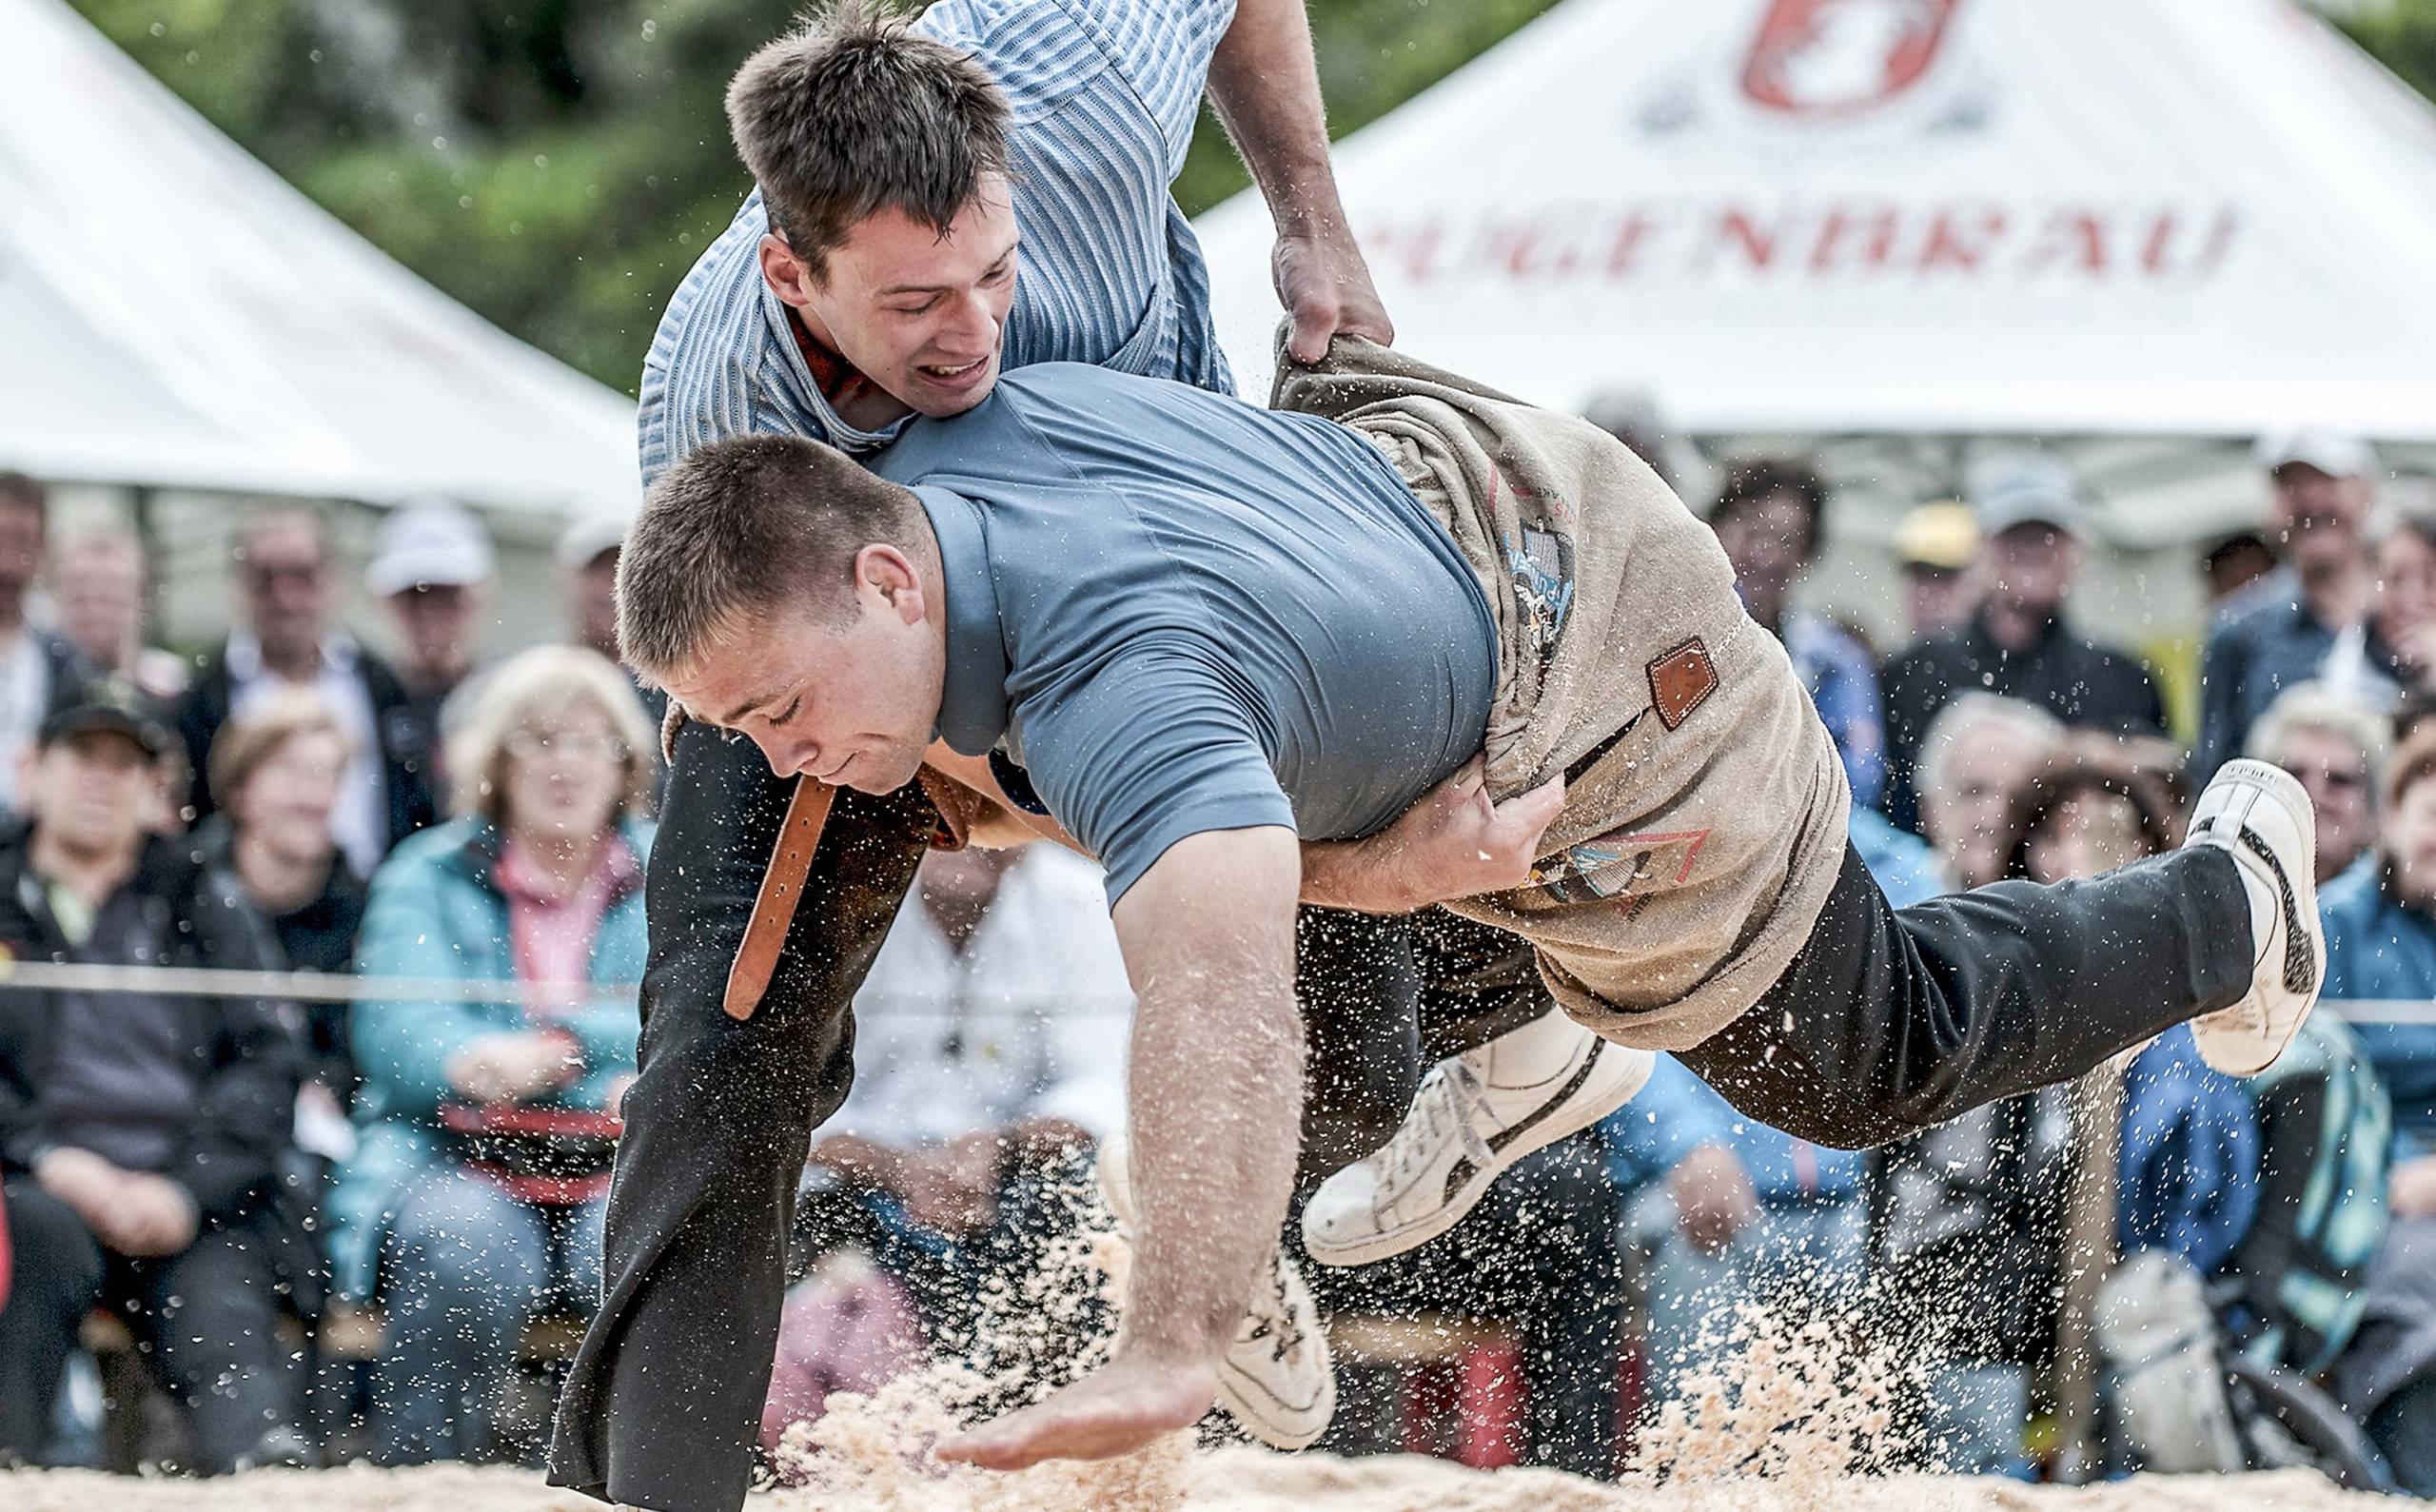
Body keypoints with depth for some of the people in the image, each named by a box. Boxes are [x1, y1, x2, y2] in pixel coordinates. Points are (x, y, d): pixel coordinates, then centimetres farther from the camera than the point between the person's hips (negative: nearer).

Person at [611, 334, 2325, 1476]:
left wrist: (1167, 1361, -70)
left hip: (1604, 713, -8)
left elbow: (1224, 993, -62)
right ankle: (1528, 1058, 47)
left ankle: (2230, 898, 40)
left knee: (1871, 1061, 15)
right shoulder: (944, 447, -19)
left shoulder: (1116, 685, -46)